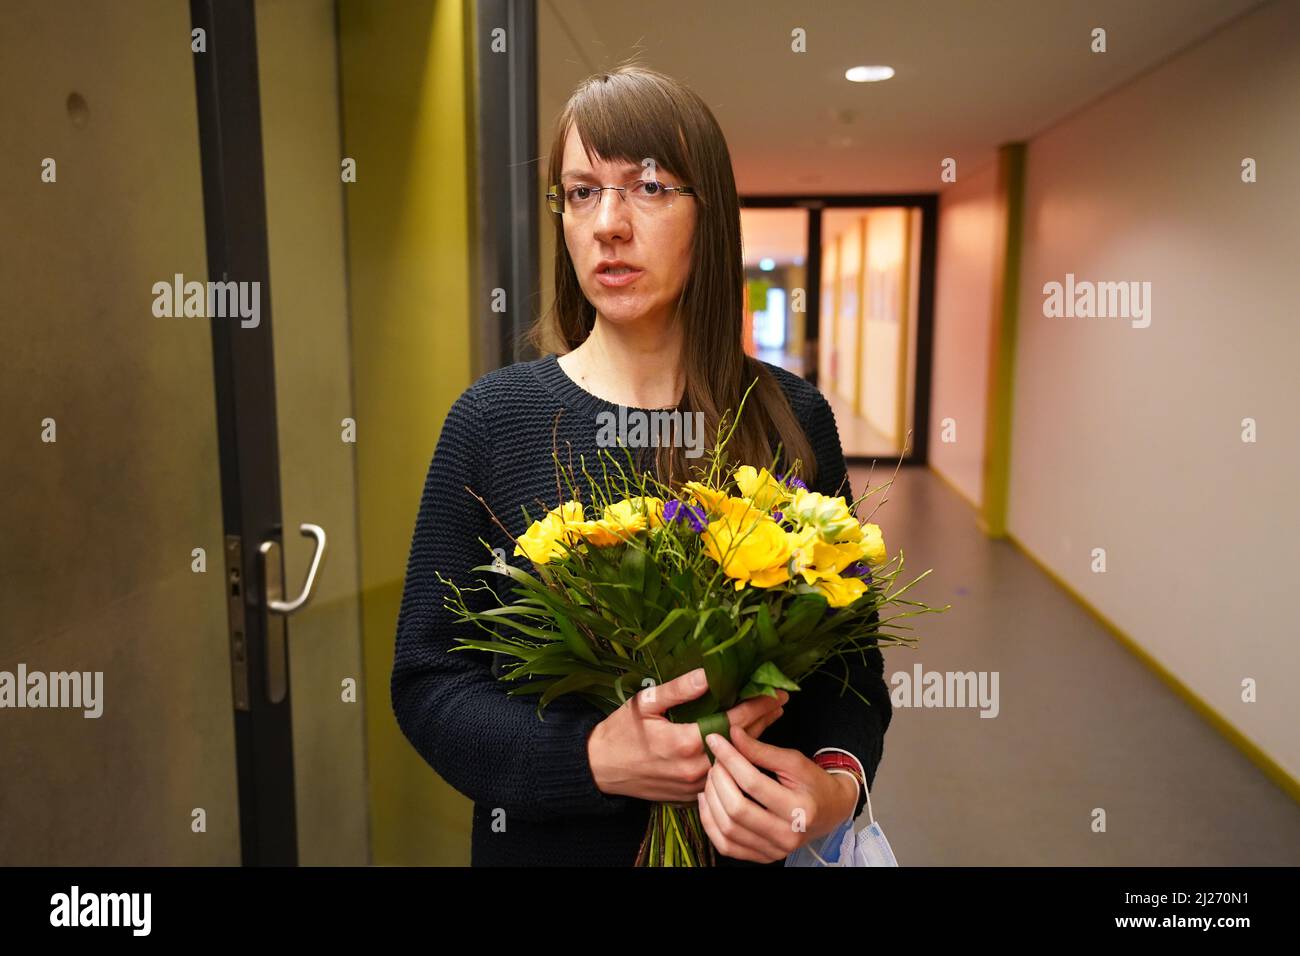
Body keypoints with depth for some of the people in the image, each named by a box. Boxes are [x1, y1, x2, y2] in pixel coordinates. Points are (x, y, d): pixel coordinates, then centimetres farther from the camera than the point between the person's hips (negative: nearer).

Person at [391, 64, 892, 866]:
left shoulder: (791, 418, -7)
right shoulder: (492, 419, -11)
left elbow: (849, 656, -2)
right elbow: (427, 679, -9)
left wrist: (834, 783, -22)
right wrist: (595, 757, -24)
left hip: (750, 844, 1)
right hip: (547, 840, 0)